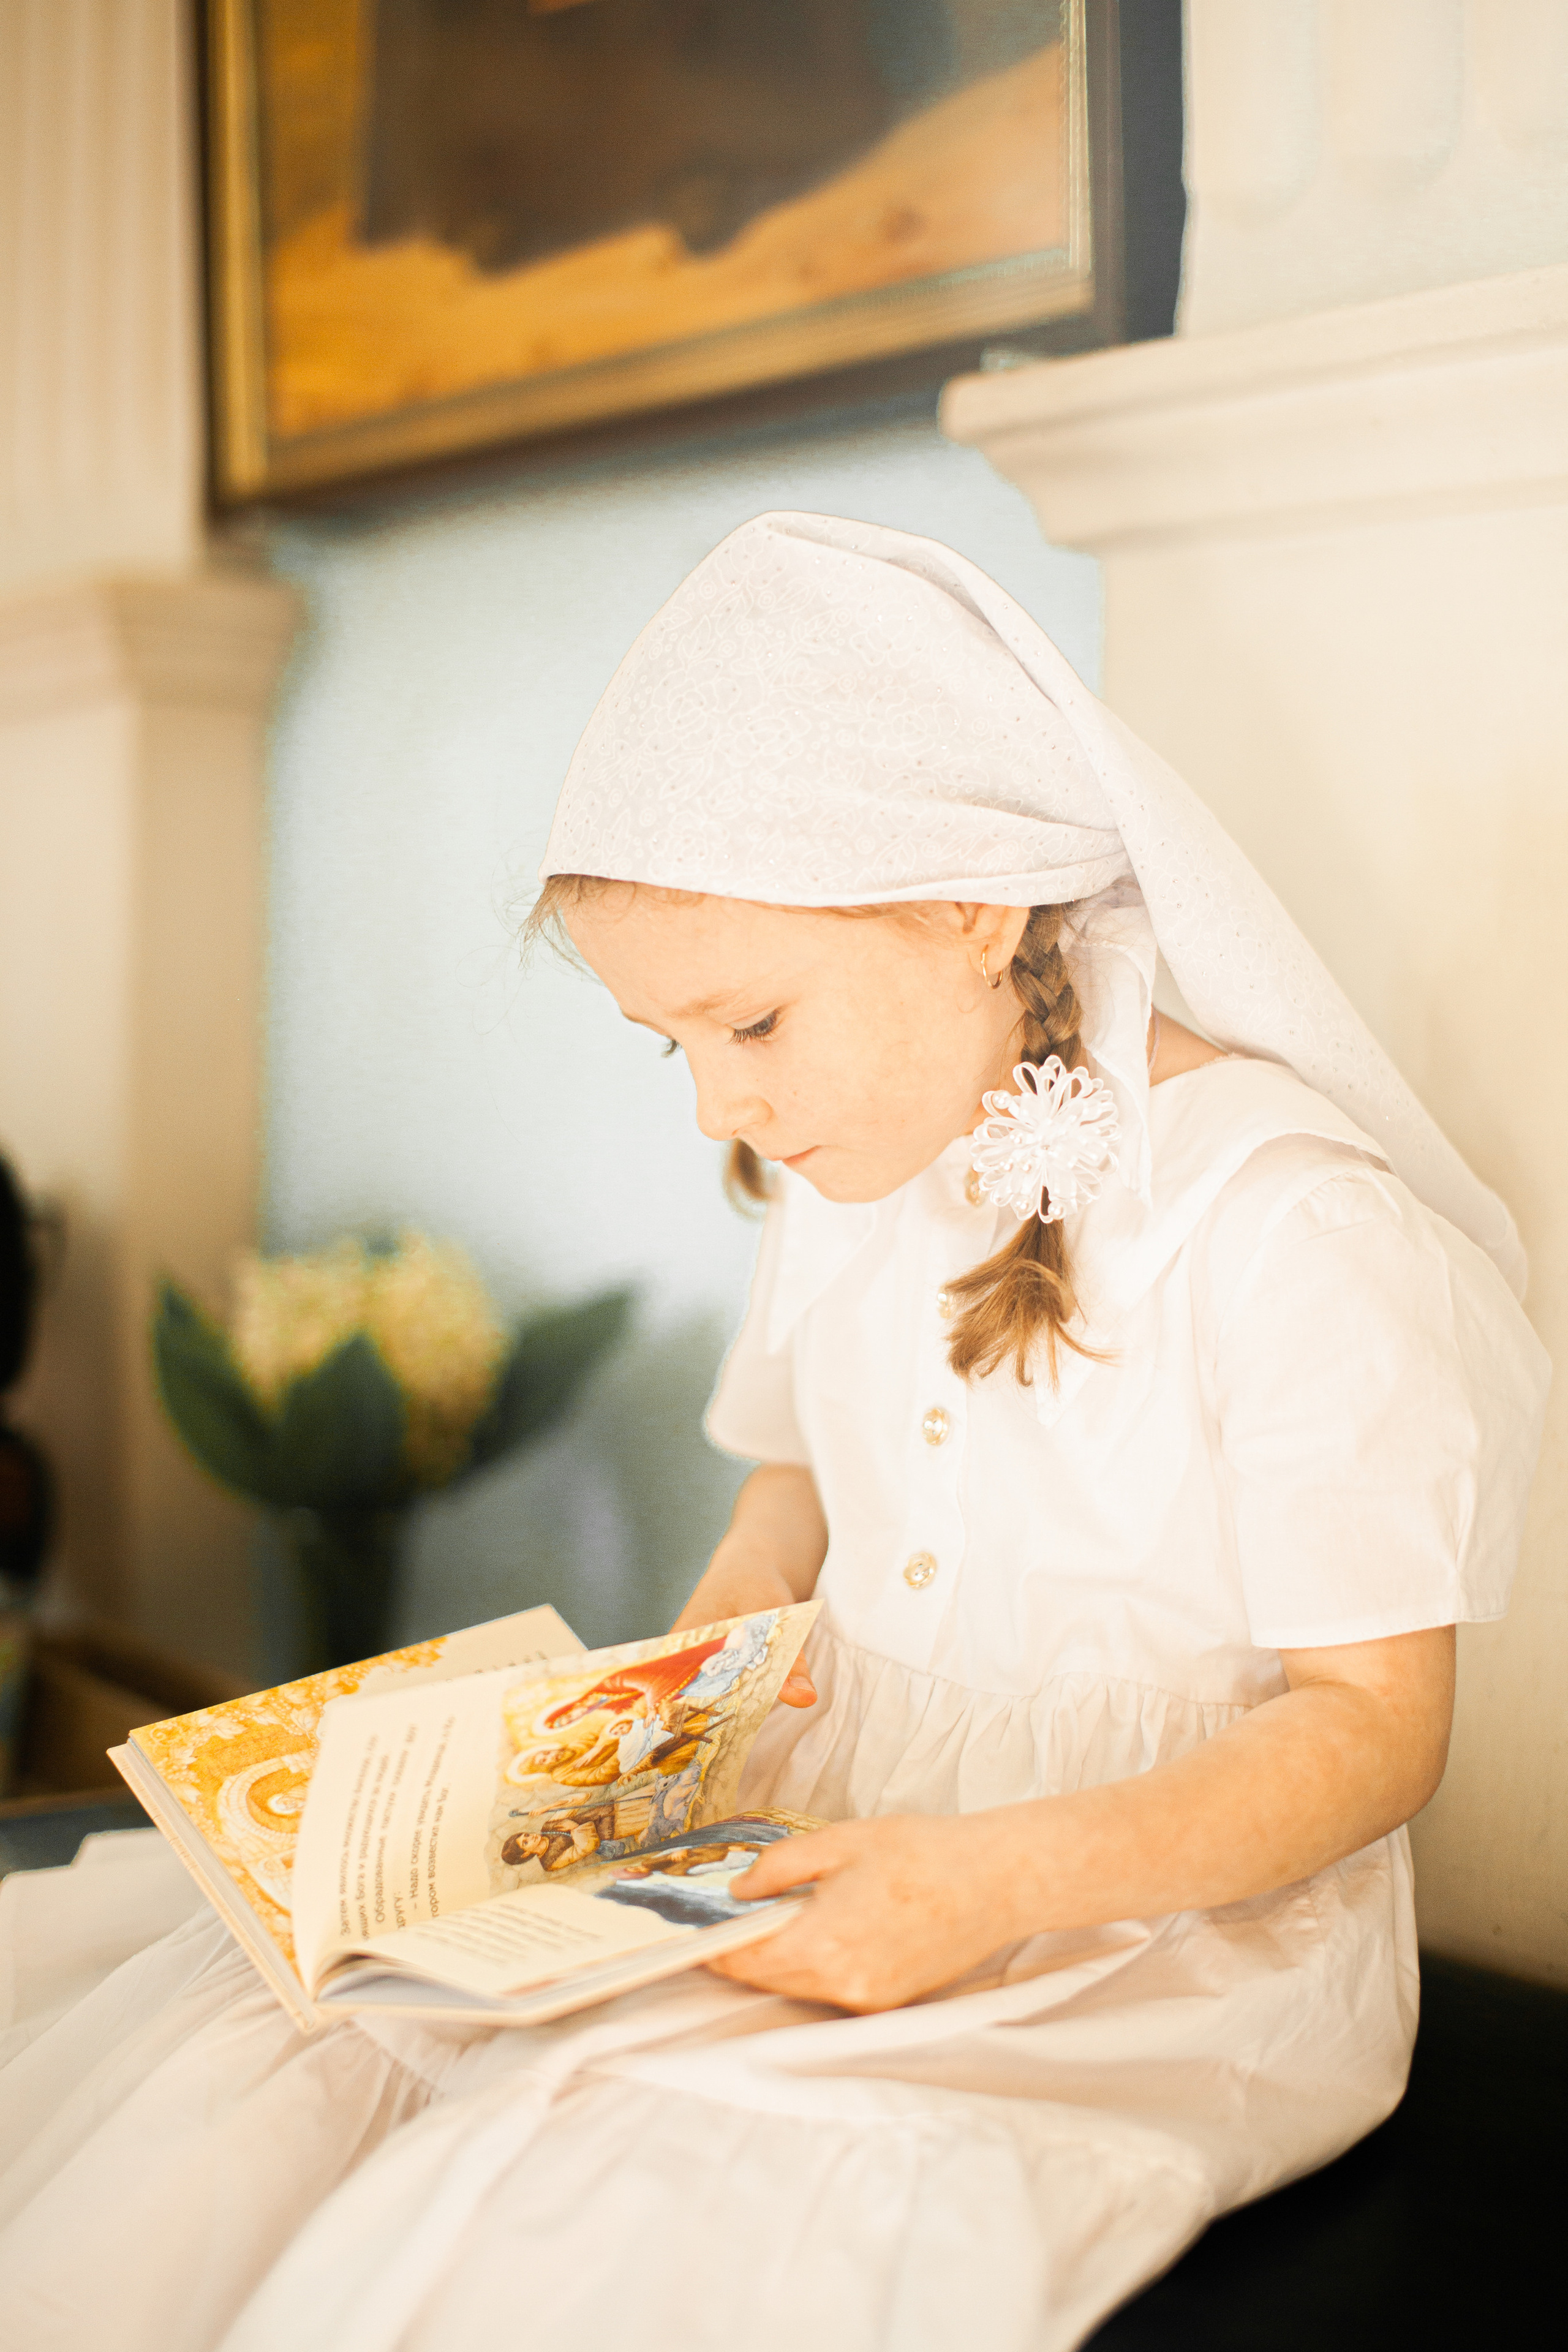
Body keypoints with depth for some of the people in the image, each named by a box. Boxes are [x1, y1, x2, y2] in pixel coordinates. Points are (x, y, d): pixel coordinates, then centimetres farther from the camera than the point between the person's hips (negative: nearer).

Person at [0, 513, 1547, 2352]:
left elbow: (1373, 1724, -14)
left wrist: (1007, 1879, -29)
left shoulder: (1295, 1221, -16)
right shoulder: (847, 1175, 8)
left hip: (1173, 1906, -6)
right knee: (233, 2074, -15)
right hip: (831, 1825, 6)